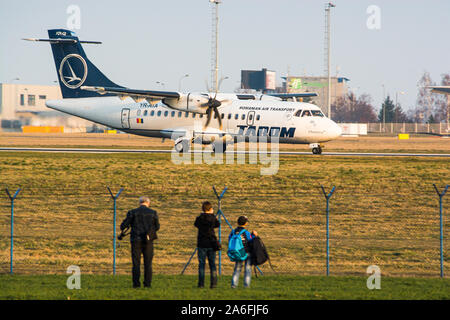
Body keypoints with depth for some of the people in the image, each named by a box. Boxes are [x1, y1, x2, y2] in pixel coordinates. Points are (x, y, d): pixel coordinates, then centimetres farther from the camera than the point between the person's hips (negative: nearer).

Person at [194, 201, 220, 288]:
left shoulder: (199, 218, -6)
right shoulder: (213, 218, -4)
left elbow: (196, 224, 14)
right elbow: (217, 225, 15)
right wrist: (212, 214, 22)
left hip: (202, 244, -1)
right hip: (211, 244, 1)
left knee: (201, 264, 2)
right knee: (212, 264, 7)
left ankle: (201, 284, -3)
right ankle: (213, 283, 0)